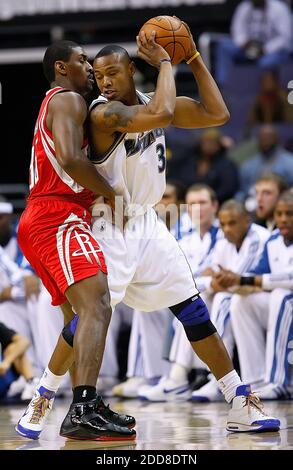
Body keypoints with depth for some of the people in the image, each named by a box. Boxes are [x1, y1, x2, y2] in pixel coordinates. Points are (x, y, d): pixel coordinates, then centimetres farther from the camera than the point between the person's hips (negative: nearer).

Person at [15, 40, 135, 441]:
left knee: (80, 317, 19)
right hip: (58, 218, -11)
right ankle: (84, 411, -39)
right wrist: (111, 193, -11)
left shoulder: (55, 104, 28)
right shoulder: (68, 100, -4)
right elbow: (70, 158, -22)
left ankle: (38, 410, 22)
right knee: (97, 306, -25)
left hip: (40, 223, 11)